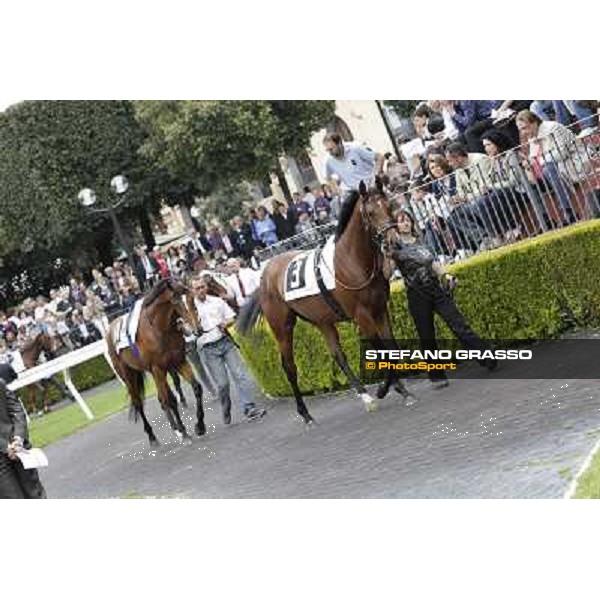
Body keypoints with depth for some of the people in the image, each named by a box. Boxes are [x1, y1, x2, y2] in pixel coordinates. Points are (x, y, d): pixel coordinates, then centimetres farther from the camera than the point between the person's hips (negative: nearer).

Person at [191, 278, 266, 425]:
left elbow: (232, 318, 12)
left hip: (226, 342, 3)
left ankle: (249, 408, -7)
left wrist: (226, 324, -8)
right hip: (208, 349, -3)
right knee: (222, 383, -2)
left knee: (240, 375, -6)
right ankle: (226, 413, 18)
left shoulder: (217, 301, 8)